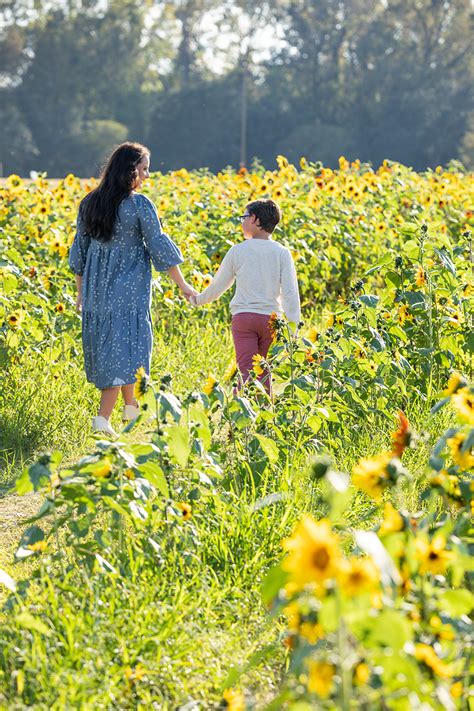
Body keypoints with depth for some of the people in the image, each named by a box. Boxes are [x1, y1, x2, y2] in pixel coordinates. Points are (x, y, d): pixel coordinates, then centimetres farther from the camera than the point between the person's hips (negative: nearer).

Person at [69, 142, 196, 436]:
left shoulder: (90, 203, 5)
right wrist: (183, 284, -2)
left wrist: (81, 291, 21)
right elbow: (160, 247, -10)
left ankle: (132, 406, 31)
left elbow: (79, 251, 11)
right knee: (124, 348, -3)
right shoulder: (139, 205, -12)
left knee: (108, 344, 18)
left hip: (96, 288, 6)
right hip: (129, 290, -6)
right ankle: (103, 418, -13)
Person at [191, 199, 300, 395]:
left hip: (243, 317, -1)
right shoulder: (282, 253, 0)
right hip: (270, 318, 1)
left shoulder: (238, 251, 1)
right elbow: (290, 293, -4)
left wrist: (199, 300, 30)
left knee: (246, 370, -5)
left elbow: (219, 285, 12)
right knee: (264, 371, 13)